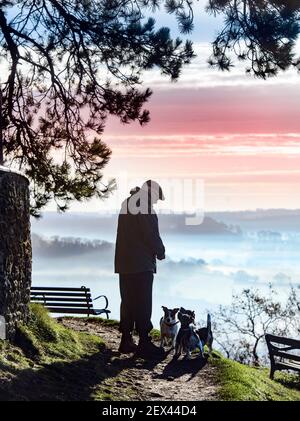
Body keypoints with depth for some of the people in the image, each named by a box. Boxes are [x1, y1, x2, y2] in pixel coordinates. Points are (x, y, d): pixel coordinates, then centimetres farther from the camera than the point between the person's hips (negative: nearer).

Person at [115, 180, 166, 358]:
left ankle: (126, 341, 15)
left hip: (124, 262, 9)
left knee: (128, 302, 12)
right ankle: (144, 343, -5)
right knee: (143, 304, -6)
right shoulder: (144, 204, -11)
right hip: (141, 263, -9)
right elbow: (151, 233, -15)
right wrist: (160, 252, 1)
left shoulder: (127, 203, 18)